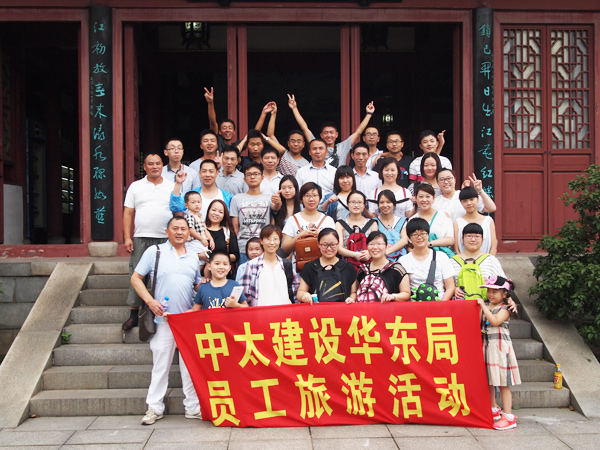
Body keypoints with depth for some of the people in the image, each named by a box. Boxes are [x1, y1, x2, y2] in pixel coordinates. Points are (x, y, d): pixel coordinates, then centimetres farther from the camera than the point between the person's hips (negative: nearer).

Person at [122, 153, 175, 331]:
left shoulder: (172, 187, 11)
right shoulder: (135, 186, 10)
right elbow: (128, 213, 7)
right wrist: (127, 237, -2)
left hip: (166, 240, 0)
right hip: (141, 238, 0)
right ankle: (134, 314, 6)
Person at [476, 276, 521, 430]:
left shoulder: (504, 309, -8)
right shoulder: (486, 305, 10)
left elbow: (495, 321, -25)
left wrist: (483, 306, -20)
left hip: (501, 347, -7)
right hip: (487, 346, 7)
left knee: (503, 383, -5)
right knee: (489, 381, 13)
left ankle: (508, 417, -1)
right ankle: (494, 410, 28)